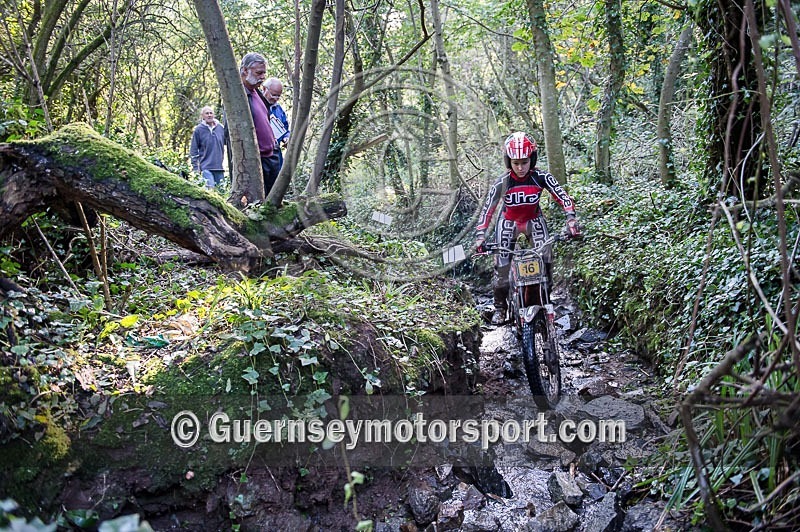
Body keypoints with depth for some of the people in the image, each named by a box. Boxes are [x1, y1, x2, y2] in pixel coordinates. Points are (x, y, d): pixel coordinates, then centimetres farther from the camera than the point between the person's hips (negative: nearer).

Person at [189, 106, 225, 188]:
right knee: (210, 188, -16)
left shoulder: (220, 128, 9)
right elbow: (193, 150, 0)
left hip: (219, 166, 4)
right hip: (206, 166, -4)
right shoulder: (198, 130, -1)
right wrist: (195, 167, -5)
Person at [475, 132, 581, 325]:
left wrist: (571, 219, -41)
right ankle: (500, 307, 11)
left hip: (534, 220, 1)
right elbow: (487, 208, -22)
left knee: (545, 260, -15)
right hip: (509, 222, -1)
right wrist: (480, 236, -33)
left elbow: (563, 197, -25)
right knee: (502, 266, -9)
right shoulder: (502, 182, -24)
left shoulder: (541, 177, -23)